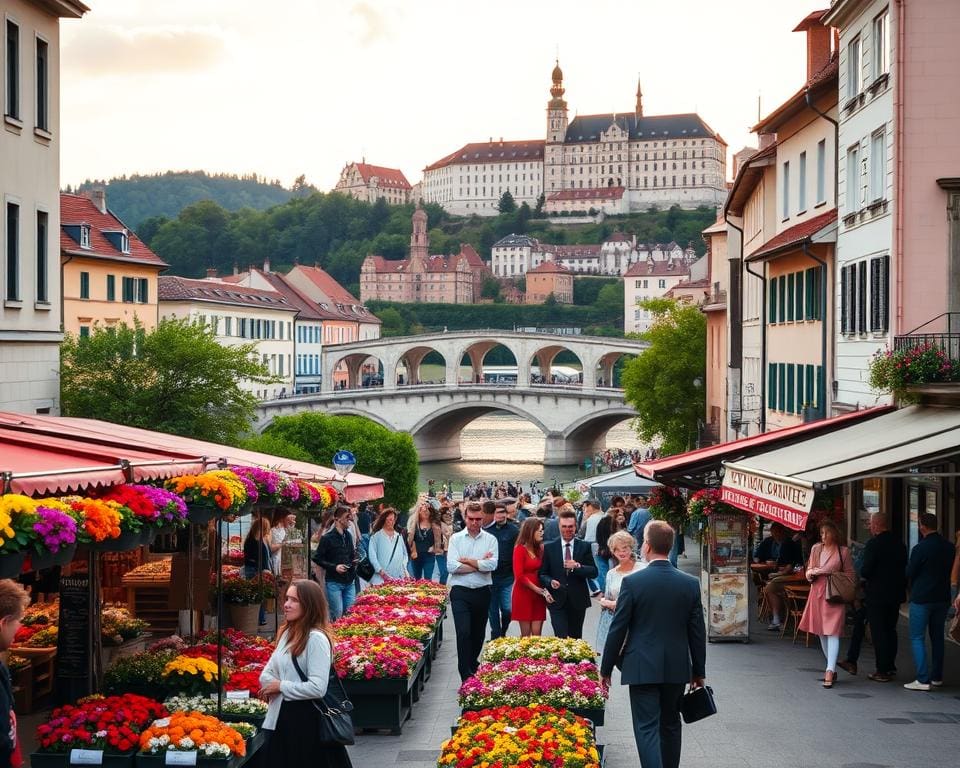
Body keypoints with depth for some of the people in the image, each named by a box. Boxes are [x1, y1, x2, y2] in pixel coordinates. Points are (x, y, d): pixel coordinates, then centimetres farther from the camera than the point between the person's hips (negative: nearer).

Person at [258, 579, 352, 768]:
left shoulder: (316, 639, -17)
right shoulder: (287, 633, 10)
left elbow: (318, 688, -24)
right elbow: (267, 673, 12)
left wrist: (281, 687, -14)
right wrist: (270, 684, -10)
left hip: (306, 719, -8)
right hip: (282, 716, 8)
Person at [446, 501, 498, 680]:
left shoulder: (490, 539, 3)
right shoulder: (456, 539, 2)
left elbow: (492, 565, -12)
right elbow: (451, 566, -11)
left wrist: (466, 560, -10)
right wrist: (480, 564, -9)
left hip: (482, 592, 2)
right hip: (461, 592, -2)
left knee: (478, 633, 14)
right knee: (463, 632, -12)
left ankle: (472, 664, 36)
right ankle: (466, 677, -9)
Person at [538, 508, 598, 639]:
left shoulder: (584, 547, 2)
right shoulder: (549, 547, 1)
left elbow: (594, 572, -3)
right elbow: (542, 574, 3)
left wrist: (578, 566, -20)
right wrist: (550, 582, -18)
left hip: (578, 601, 2)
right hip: (557, 601, -1)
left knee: (576, 639, 12)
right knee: (561, 638, -11)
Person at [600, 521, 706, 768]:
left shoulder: (632, 582, -12)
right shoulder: (690, 583, -2)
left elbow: (617, 630, -8)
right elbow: (697, 632, 3)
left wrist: (606, 668, 3)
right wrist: (699, 671, 14)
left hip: (643, 668, -4)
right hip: (677, 668, 4)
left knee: (647, 729, -3)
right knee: (670, 726, 19)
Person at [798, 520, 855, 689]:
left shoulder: (843, 551, 1)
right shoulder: (816, 549, 12)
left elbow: (850, 574, 6)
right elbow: (809, 572, 16)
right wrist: (811, 574, -6)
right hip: (817, 593, 5)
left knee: (832, 632, -13)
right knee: (821, 632, 8)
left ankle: (830, 671, -20)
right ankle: (832, 668, 20)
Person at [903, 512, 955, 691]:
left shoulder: (920, 548, -17)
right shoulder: (949, 547, 2)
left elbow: (909, 573, -9)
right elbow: (951, 571, 12)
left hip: (921, 598, -6)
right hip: (942, 597, 6)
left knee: (917, 638, -2)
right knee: (937, 637, 16)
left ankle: (923, 679, -8)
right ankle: (937, 677, 20)